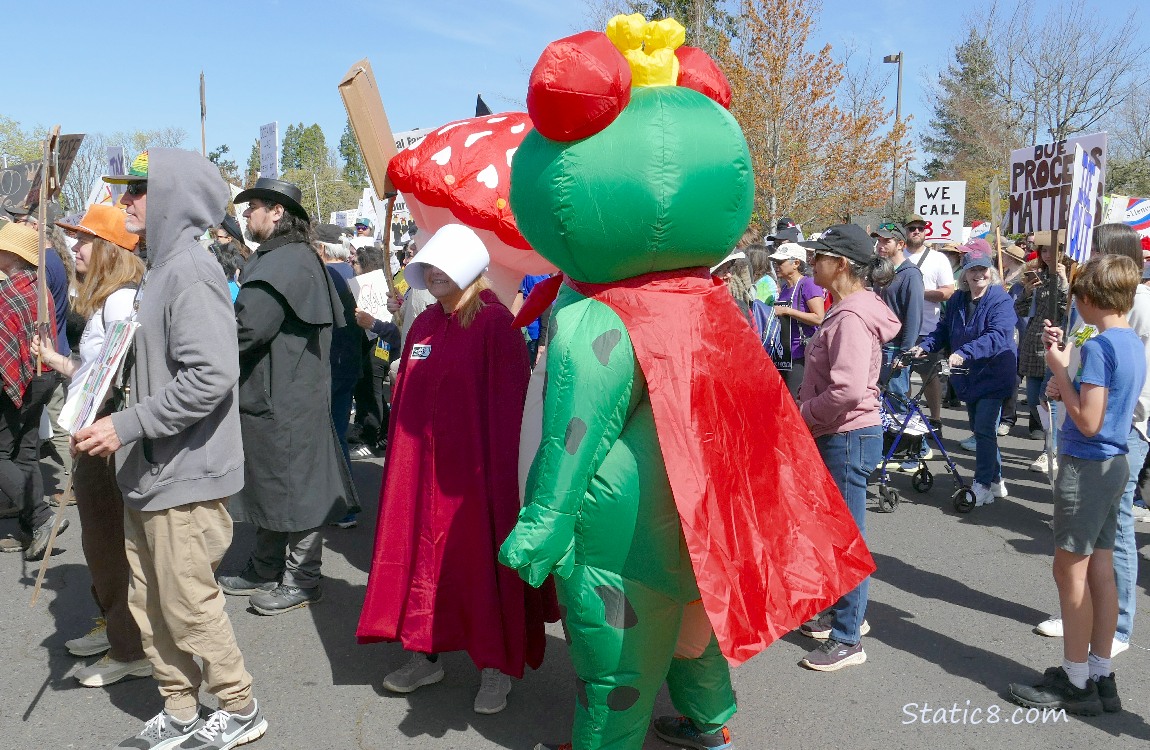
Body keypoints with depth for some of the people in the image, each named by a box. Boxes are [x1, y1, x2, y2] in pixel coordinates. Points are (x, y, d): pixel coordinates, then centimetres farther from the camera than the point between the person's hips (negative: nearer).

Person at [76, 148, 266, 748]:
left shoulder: (189, 271, -17)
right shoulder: (162, 268, 13)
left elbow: (212, 374, -27)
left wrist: (128, 425, -23)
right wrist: (122, 428, 10)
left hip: (185, 474, -9)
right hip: (151, 473, 9)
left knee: (187, 604, 3)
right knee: (149, 602, 16)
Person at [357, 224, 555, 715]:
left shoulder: (495, 324, -12)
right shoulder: (423, 326, 10)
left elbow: (506, 408, -15)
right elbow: (405, 404, 13)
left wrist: (498, 474, -17)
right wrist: (400, 464, 11)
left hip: (474, 471, -7)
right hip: (420, 469, 7)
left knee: (482, 561, 2)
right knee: (422, 552, 12)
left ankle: (497, 669, 17)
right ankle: (425, 656, 28)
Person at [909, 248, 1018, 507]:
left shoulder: (1001, 301, -14)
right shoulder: (957, 301, 7)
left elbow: (997, 336, -27)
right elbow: (943, 330, 10)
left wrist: (964, 353, -39)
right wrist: (924, 346, -9)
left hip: (993, 376, -7)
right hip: (969, 377, 7)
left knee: (984, 430, -9)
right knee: (980, 430, 15)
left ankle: (983, 485, 0)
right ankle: (995, 480, 29)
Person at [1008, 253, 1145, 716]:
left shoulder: (1098, 347, -19)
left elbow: (1089, 422, -21)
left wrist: (1060, 368, -14)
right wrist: (1066, 389, 4)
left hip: (1087, 465, -9)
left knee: (1071, 572, 0)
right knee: (1100, 570, 14)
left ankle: (1075, 683, 9)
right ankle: (1101, 676, 23)